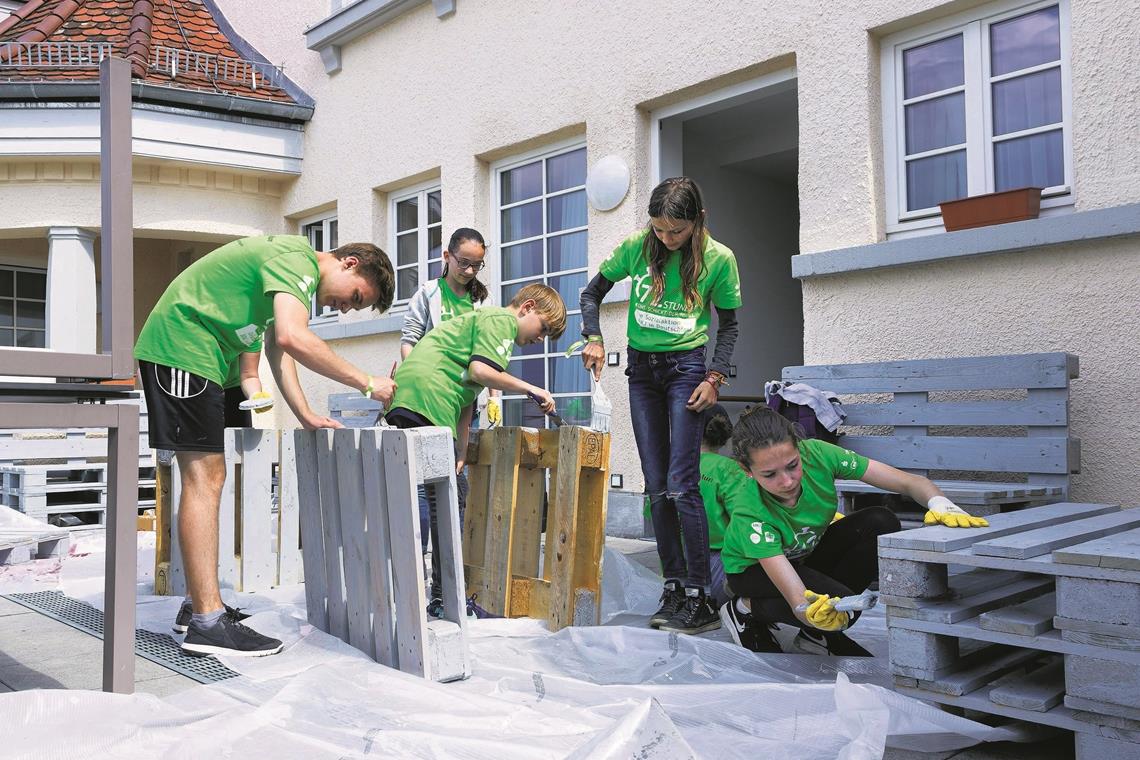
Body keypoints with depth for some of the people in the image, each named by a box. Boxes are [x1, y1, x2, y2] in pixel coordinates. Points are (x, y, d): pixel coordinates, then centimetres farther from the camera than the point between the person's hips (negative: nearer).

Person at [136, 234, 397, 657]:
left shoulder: (293, 266, 19)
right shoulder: (299, 259, -15)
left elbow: (276, 347, 17)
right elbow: (292, 338, -31)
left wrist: (306, 415, 7)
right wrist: (366, 383, -23)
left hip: (186, 353, 11)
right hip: (181, 346, -11)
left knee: (209, 477, 11)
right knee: (203, 479, -14)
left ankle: (203, 603, 17)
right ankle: (207, 623, -15)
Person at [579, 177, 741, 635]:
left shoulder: (718, 259, -8)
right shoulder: (636, 247, -3)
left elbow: (728, 324, 2)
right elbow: (593, 292, 10)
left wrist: (714, 378, -9)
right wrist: (594, 339, -5)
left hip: (686, 367, -3)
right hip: (641, 368, 4)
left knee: (682, 484, -13)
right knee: (656, 488, 5)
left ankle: (700, 599, -6)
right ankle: (674, 589, 14)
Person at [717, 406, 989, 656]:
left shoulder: (816, 455, -30)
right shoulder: (748, 511, -38)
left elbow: (911, 482, -27)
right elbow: (797, 598, -42)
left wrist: (940, 504, -47)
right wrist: (807, 610, -65)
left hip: (809, 553, 5)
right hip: (753, 569, -5)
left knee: (881, 523, -23)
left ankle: (815, 635, -8)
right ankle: (746, 609, -4)